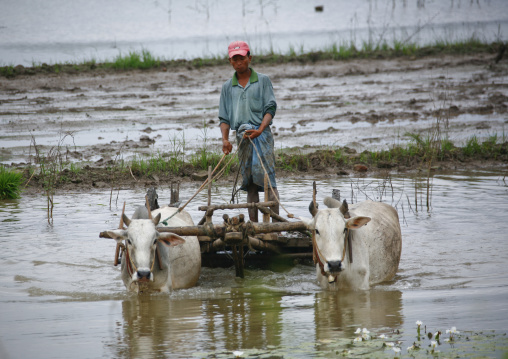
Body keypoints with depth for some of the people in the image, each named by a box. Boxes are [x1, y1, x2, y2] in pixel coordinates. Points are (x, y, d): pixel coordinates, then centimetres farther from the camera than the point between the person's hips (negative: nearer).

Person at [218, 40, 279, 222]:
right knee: (249, 183, 4)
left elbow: (270, 108, -2)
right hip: (241, 137, 4)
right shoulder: (227, 87, 15)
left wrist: (260, 130, -18)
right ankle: (253, 224, 5)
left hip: (261, 134, -4)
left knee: (266, 177, -13)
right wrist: (225, 139, -4)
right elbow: (224, 117, 14)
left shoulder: (263, 81, 6)